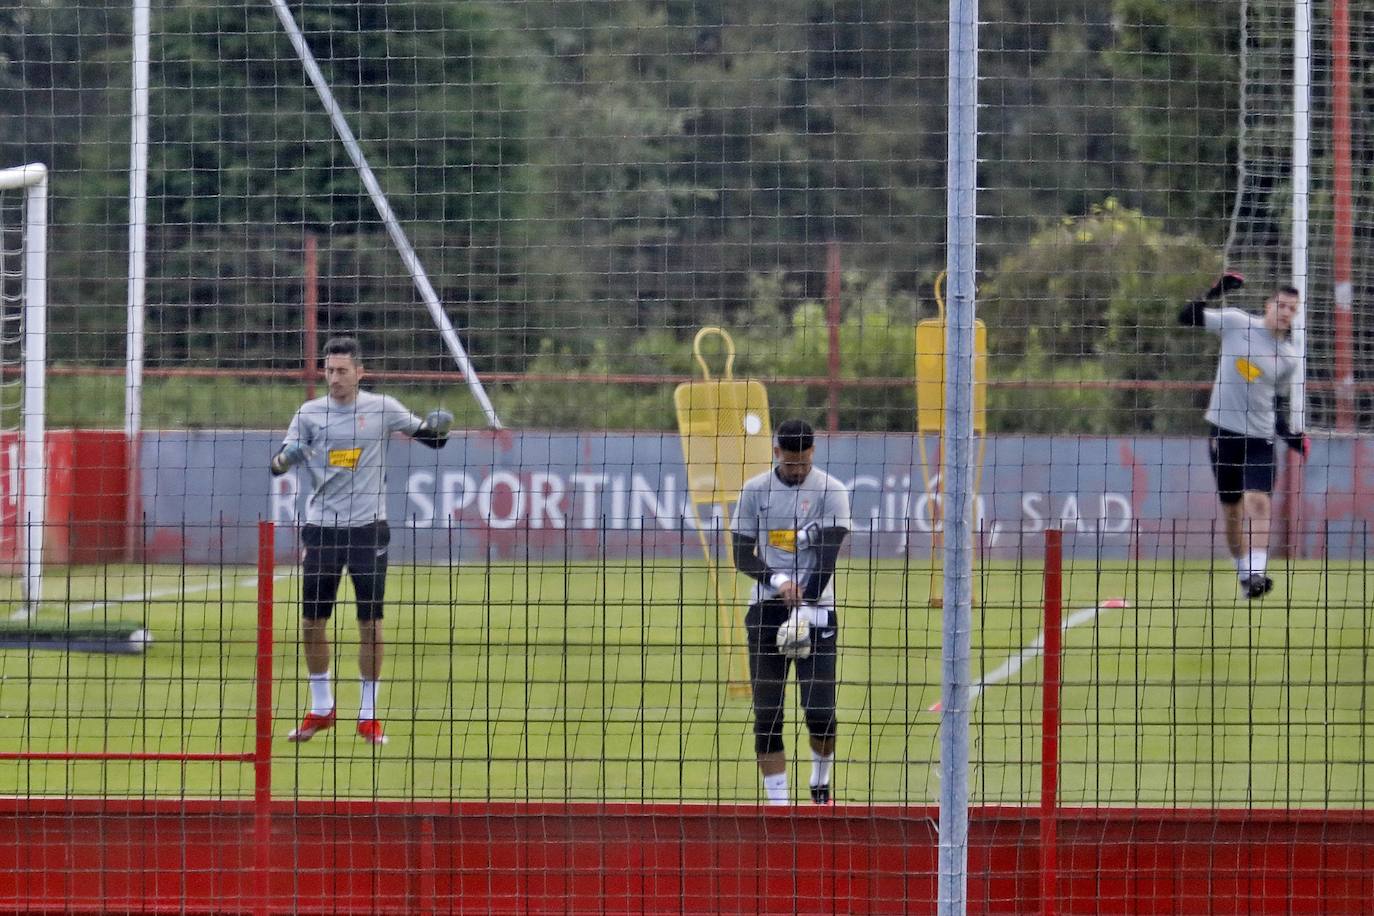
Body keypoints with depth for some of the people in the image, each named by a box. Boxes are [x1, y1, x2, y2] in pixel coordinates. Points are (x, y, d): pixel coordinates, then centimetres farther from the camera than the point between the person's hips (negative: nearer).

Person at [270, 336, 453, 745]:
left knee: (371, 621, -2)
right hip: (322, 527, 1)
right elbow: (278, 464, -1)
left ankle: (368, 713, 9)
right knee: (312, 620, 3)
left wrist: (439, 426, -15)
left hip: (367, 527, -1)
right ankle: (321, 708, 19)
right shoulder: (310, 413, 2)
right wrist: (286, 457, -25)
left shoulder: (382, 408, 0)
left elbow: (429, 437, 9)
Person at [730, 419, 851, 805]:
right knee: (766, 715, -4)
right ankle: (777, 801, 1)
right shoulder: (755, 490, 5)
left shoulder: (831, 491, -2)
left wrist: (804, 610, -20)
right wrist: (777, 581, -15)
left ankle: (821, 784, 17)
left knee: (820, 712, -8)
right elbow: (742, 555, 4)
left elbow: (826, 558, -10)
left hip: (815, 609, -2)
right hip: (766, 609, 2)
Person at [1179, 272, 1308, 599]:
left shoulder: (1289, 357, 5)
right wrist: (1214, 293, -11)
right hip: (1224, 430, 0)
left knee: (1258, 502, -18)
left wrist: (1289, 434, 3)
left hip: (1260, 437, 0)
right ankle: (1243, 571, 20)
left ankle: (1256, 573, -28)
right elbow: (1187, 317, 2)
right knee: (1231, 511, 6)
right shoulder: (1236, 323, -1)